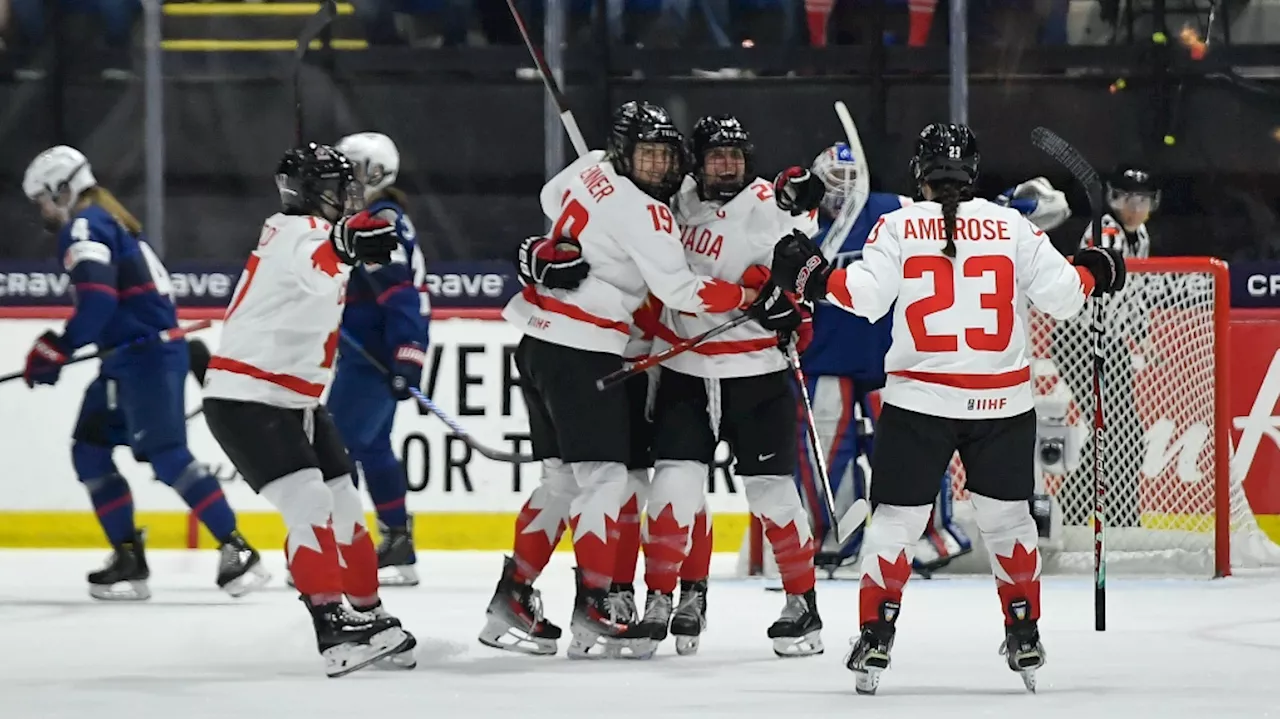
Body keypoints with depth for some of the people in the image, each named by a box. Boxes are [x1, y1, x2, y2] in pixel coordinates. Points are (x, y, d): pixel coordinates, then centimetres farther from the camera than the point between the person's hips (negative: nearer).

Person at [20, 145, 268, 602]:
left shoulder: (84, 227, -10)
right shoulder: (107, 222, 21)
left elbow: (97, 302, -24)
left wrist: (55, 351, -20)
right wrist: (58, 344, 24)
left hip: (145, 356, -11)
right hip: (128, 359, 11)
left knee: (167, 456, -15)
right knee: (90, 447, 10)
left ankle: (237, 551, -18)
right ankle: (128, 558, 9)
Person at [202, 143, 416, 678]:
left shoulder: (305, 231, 13)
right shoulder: (302, 233, -19)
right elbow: (316, 268, -46)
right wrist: (347, 244, -64)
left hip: (294, 400, 10)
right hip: (245, 400, -10)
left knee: (345, 506, 11)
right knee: (310, 505, -20)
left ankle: (369, 615, 23)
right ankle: (333, 629, -25)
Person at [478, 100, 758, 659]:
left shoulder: (591, 170, 9)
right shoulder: (644, 214, -16)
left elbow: (552, 199, 30)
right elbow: (678, 291, -19)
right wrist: (747, 295, -10)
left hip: (539, 341, 9)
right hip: (580, 352, -9)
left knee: (562, 478, 16)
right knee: (603, 476, -9)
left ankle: (512, 600, 17)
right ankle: (590, 614, -14)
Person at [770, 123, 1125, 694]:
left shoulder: (898, 227, -3)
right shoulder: (1012, 226, 1)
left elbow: (865, 297, -10)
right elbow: (1059, 295, 0)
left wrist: (811, 275, 4)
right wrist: (1093, 272, 20)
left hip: (918, 400, -1)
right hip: (1001, 403, 1)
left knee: (897, 518, 6)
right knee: (1007, 515, 16)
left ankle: (876, 633, 1)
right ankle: (1024, 635, 17)